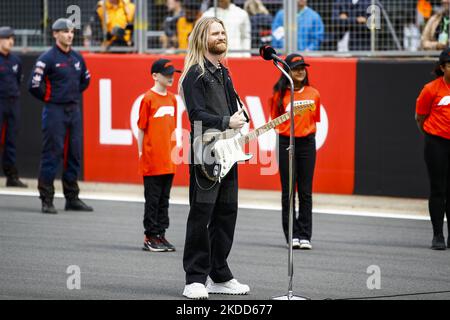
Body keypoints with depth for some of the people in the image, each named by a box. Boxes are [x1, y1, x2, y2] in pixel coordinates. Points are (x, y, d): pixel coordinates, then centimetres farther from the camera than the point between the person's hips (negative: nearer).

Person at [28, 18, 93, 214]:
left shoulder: (77, 58, 11)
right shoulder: (47, 58, -10)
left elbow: (85, 79, 28)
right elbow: (34, 85, -15)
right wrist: (49, 98, -4)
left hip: (74, 110, 7)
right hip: (55, 111, -7)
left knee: (74, 154, 8)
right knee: (52, 154, -6)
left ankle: (72, 198, 17)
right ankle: (46, 200, -2)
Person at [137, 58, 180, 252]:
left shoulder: (172, 99, 10)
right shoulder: (148, 99, -9)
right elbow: (141, 128, -7)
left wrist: (173, 149, 13)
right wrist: (142, 153, -7)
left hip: (168, 161, 6)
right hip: (152, 160, -6)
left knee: (164, 199, 10)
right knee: (153, 198, -1)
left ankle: (161, 234, 16)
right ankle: (150, 237, 5)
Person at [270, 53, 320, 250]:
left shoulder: (313, 94, 6)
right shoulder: (280, 94, 1)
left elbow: (314, 120, 12)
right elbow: (275, 120, 7)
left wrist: (310, 139, 2)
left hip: (307, 143, 1)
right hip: (286, 143, -1)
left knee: (305, 192, 2)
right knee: (288, 191, 2)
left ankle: (305, 236, 7)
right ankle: (292, 235, 8)